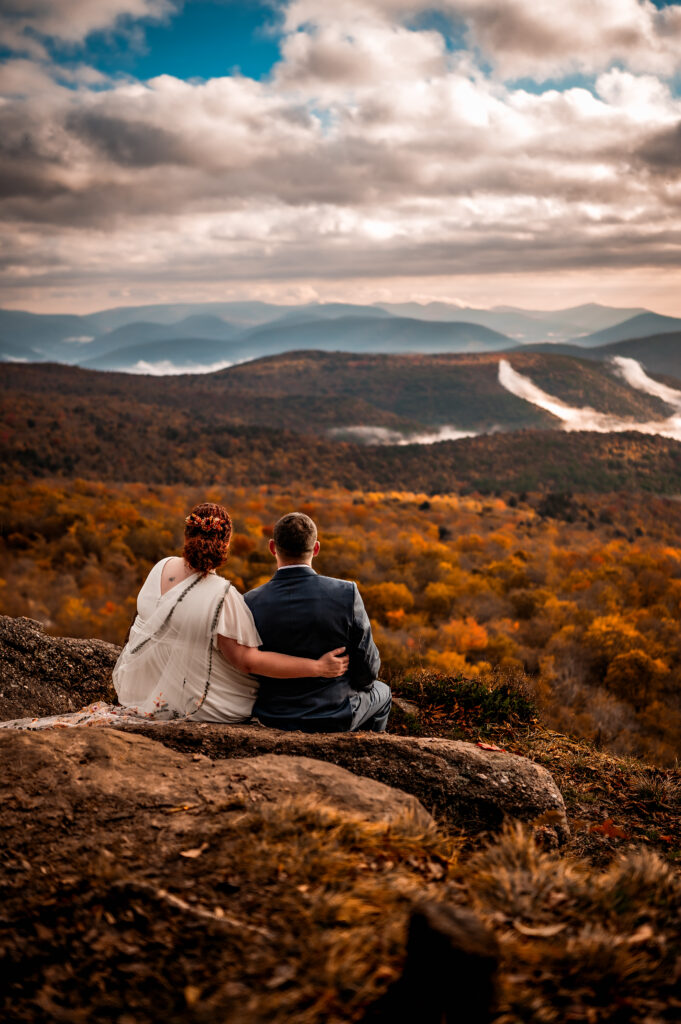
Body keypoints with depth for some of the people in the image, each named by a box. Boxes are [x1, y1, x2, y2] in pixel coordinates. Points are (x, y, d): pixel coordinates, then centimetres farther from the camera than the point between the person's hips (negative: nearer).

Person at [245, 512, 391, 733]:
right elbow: (368, 669, -14)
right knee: (381, 692, 32)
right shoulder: (346, 594, -22)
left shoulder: (250, 603, -17)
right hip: (335, 719, -2)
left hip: (272, 718, 2)